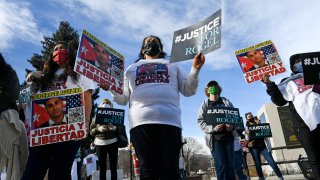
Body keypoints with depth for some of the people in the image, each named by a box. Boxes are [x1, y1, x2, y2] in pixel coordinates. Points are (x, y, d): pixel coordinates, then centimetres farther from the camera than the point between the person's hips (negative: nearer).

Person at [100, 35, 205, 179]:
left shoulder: (173, 66, 29)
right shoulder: (131, 68, 30)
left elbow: (188, 91, 18)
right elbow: (123, 99, 24)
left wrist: (195, 69, 3)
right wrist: (110, 88, 6)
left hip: (169, 121, 0)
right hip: (140, 122, 1)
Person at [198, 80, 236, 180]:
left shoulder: (226, 102, 13)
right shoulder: (205, 105, 5)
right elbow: (201, 122, -3)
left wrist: (232, 126, -12)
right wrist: (213, 128, -20)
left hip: (228, 137, 3)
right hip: (215, 139, -3)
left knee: (231, 165, 4)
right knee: (221, 166, -7)